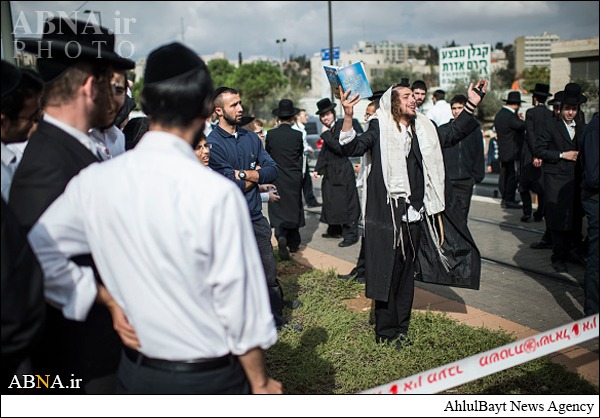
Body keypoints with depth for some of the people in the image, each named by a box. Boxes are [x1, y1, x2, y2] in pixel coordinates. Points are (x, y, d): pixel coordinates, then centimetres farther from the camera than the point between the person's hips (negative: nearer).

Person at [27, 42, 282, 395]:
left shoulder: (95, 181, -10)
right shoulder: (218, 193, -23)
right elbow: (241, 303, -18)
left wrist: (104, 298, 1)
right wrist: (260, 382, -4)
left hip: (135, 370, 4)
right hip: (208, 378, -4)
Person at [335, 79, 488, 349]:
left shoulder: (423, 129, 12)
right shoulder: (379, 129, -4)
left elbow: (452, 133, 26)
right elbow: (352, 147, -17)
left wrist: (471, 105, 20)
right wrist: (348, 116, -33)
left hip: (416, 216, 6)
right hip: (389, 214, -6)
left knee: (407, 273, 16)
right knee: (388, 273, 3)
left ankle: (401, 327, 31)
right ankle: (386, 332, 18)